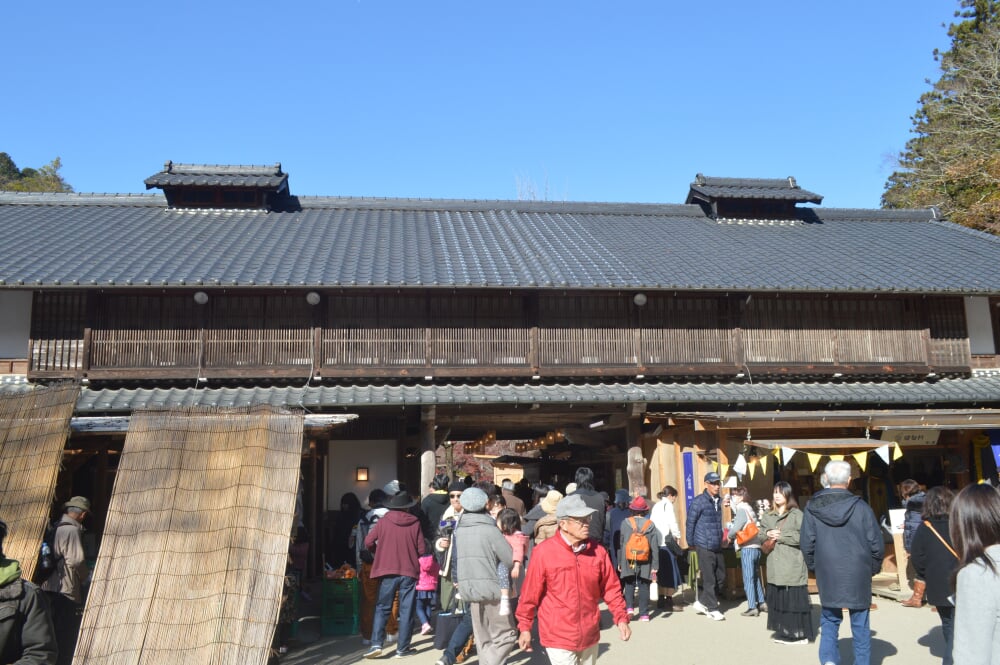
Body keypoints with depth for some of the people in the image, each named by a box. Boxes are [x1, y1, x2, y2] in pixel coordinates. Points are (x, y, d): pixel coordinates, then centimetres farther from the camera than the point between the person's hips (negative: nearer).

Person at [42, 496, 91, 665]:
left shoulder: (54, 528, 13)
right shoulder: (72, 530, -13)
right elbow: (76, 561, -19)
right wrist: (85, 577, -1)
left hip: (48, 589, 9)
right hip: (66, 592, -9)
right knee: (66, 640, -4)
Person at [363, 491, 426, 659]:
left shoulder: (383, 521, -2)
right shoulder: (415, 523, -3)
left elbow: (368, 542, -2)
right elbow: (421, 550, -2)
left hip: (387, 570, 0)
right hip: (409, 571, 0)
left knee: (382, 608, 9)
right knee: (406, 610, 7)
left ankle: (376, 644, -2)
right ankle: (402, 648, 9)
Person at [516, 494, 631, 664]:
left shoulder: (598, 552, -2)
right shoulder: (543, 552, -14)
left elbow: (611, 588, 6)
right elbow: (530, 592, -8)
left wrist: (621, 618, -3)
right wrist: (525, 627, -2)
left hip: (590, 636, 5)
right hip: (558, 637, -5)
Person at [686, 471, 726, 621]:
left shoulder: (719, 501, 8)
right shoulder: (699, 501, -11)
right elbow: (690, 523, -7)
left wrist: (721, 539, 14)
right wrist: (691, 543, -4)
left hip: (717, 547, 7)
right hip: (704, 547, -7)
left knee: (721, 576, 12)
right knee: (709, 579, 0)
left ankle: (701, 603, 24)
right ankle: (713, 609, 12)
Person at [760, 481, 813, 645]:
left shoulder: (796, 514, -4)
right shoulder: (767, 516, 15)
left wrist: (781, 536, -12)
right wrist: (767, 534, -2)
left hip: (792, 565, -6)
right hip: (775, 565, 6)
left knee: (794, 598, -4)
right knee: (777, 597, 6)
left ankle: (799, 632, 6)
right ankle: (783, 631, 16)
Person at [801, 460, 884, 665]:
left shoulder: (812, 507, -5)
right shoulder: (861, 507, -10)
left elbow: (806, 544, -4)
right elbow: (877, 545, -5)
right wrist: (873, 568, 12)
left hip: (827, 575, 1)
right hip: (858, 576, -1)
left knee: (829, 621, 14)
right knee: (860, 625, 14)